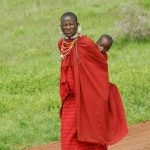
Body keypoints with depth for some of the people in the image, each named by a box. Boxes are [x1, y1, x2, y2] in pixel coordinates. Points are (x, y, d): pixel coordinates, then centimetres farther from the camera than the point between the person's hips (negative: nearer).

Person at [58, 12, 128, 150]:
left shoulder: (86, 43, -13)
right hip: (70, 99, 4)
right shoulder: (61, 44, 3)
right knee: (68, 135, -3)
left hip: (87, 97, -4)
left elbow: (102, 63, 0)